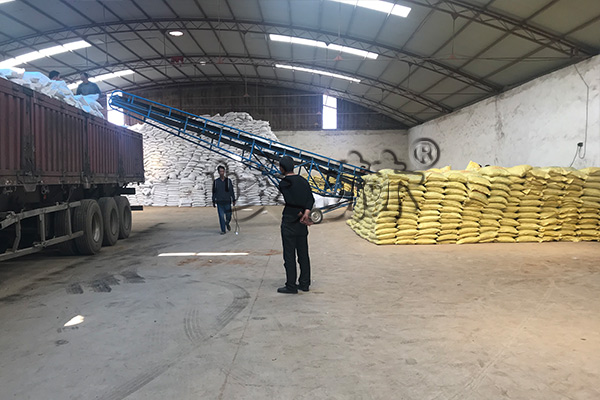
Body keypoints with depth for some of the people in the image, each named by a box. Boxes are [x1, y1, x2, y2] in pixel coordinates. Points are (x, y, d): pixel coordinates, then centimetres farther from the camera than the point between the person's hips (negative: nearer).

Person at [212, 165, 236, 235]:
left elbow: (232, 191, 5)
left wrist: (234, 200, 2)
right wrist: (213, 202, 5)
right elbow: (214, 192, 7)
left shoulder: (228, 181, 2)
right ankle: (223, 230, 7)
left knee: (228, 216, 4)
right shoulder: (216, 181, 2)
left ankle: (227, 224, 36)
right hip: (219, 203, 0)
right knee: (221, 217, -1)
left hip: (227, 202, 0)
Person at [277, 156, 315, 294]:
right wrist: (306, 213, -14)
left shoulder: (283, 184, -11)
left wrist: (301, 216, -5)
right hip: (302, 224, 7)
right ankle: (304, 283, 18)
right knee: (303, 253, 11)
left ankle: (291, 286, 4)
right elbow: (311, 199, -2)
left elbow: (291, 202, -15)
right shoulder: (303, 181, 8)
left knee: (289, 254, 0)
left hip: (289, 221, -7)